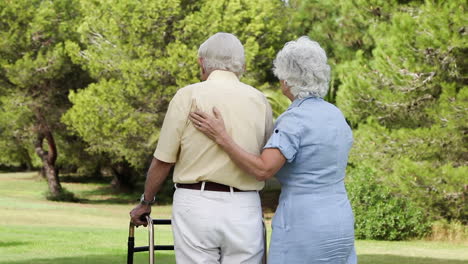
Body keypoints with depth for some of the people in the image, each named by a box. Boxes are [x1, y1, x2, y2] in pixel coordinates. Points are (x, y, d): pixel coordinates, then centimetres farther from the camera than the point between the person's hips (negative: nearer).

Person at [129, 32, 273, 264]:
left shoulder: (189, 95, -2)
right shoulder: (259, 101, 6)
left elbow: (163, 160, -1)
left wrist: (146, 202, 13)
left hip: (196, 204, -2)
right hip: (244, 209, 2)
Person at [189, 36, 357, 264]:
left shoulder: (295, 119, -14)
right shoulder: (336, 115, 11)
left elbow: (262, 170, -24)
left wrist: (221, 137, -17)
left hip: (303, 228, -8)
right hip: (340, 222, 8)